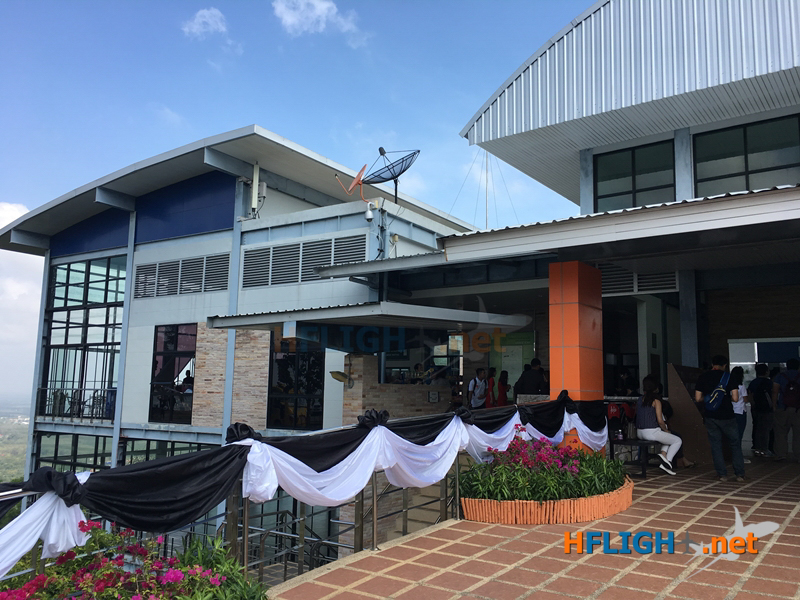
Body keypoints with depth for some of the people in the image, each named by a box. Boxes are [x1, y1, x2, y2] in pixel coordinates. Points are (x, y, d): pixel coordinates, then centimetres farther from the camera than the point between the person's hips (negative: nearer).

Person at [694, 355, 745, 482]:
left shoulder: (703, 377, 2)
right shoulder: (728, 377, -4)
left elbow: (698, 398, 0)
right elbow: (735, 398, -11)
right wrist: (727, 398, 9)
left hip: (710, 417, 2)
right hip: (727, 417, -1)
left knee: (715, 445, 8)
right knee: (735, 444, 11)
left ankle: (722, 474, 7)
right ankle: (740, 474, 11)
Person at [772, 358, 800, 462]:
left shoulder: (780, 376, 3)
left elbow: (775, 392, -3)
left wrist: (774, 406, 2)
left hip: (782, 410, -1)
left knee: (781, 433, 4)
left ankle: (780, 454, 0)